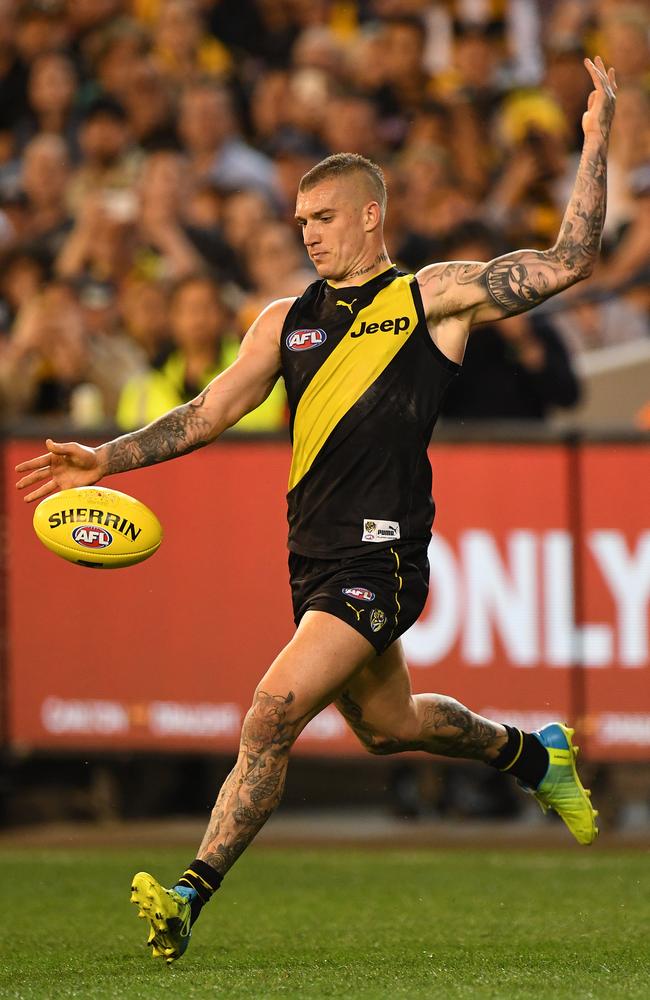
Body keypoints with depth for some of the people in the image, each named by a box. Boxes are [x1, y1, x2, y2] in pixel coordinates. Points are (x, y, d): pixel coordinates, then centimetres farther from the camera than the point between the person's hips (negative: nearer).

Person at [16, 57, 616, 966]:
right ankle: (533, 755, 48)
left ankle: (191, 896, -18)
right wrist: (107, 458, 6)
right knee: (385, 725, 21)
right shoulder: (286, 321, 16)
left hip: (382, 556, -7)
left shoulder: (436, 297, 2)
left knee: (271, 719, -17)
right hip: (316, 557, 7)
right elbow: (211, 412, 15)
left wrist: (596, 141, -5)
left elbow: (568, 260, -1)